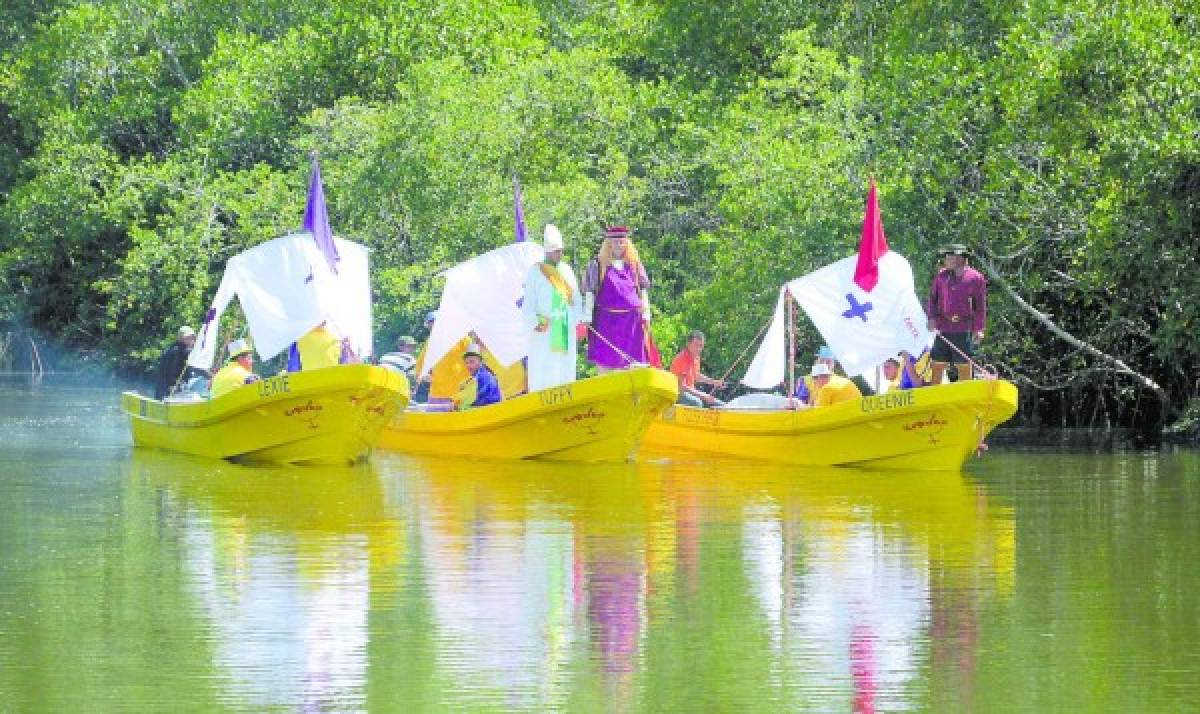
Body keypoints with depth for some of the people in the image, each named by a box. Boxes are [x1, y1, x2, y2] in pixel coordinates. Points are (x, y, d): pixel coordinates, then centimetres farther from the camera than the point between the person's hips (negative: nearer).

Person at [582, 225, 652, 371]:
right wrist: (587, 318, -5)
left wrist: (645, 315, 7)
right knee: (604, 362, -4)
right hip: (606, 319, -2)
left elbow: (643, 290, 14)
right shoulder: (597, 265, 4)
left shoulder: (634, 264, 11)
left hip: (631, 320, 2)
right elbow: (589, 292, 2)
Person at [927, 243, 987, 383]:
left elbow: (980, 306, 2)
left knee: (964, 365, -3)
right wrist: (932, 318, 1)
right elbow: (933, 297, 16)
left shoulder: (975, 278, 1)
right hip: (942, 328, 4)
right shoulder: (941, 275, 13)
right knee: (937, 365, 3)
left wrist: (978, 329, -3)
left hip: (963, 330, -4)